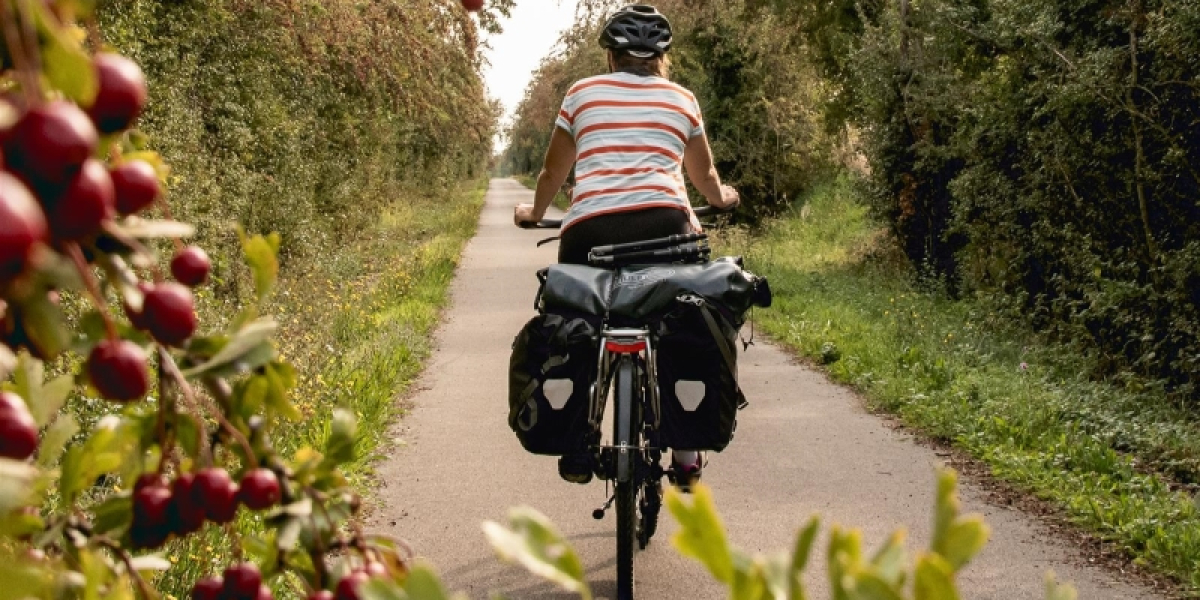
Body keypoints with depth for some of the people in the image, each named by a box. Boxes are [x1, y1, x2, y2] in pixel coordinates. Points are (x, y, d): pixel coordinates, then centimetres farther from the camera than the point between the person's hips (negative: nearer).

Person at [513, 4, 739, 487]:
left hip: (590, 228, -1)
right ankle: (685, 454, 19)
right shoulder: (682, 100, 20)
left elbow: (553, 172, 25)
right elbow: (704, 175, 34)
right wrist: (720, 198, 56)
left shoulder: (582, 94, 17)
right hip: (665, 225, 1)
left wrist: (534, 212, 45)